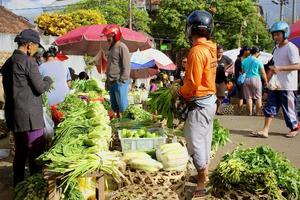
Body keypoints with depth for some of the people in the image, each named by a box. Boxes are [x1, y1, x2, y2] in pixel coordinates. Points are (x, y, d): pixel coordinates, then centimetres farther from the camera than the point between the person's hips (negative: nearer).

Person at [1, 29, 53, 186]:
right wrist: (48, 79, 7)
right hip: (29, 116, -9)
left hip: (13, 115, 9)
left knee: (20, 152, 18)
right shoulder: (28, 61, -13)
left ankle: (18, 185, 27)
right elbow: (40, 88, -13)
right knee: (36, 154, -1)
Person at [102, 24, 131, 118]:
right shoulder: (111, 48, 18)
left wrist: (122, 81, -18)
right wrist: (107, 81, 20)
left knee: (122, 105, -7)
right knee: (114, 105, 13)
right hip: (112, 82, 9)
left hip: (120, 82, -9)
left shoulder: (122, 47, -9)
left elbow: (126, 67, -14)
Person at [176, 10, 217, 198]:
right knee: (204, 139, 17)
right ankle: (204, 174, 29)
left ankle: (202, 183, 5)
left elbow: (193, 83, -21)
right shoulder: (210, 48, 8)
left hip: (200, 103, -10)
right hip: (210, 99, 10)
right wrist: (185, 89, 12)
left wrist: (179, 92, -3)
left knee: (195, 141, -3)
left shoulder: (197, 50, -19)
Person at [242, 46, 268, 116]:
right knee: (258, 97, 6)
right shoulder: (258, 61, -5)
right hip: (255, 79, -4)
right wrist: (265, 81, 5)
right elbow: (263, 73, -4)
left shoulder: (244, 61, 8)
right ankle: (258, 113, 7)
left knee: (248, 98, 7)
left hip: (246, 79, 4)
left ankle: (250, 113, 8)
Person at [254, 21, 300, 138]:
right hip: (275, 85, 8)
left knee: (289, 108, 5)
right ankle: (265, 130, 3)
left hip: (287, 86, -8)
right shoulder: (276, 48, 14)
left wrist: (279, 68, -27)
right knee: (270, 107, 3)